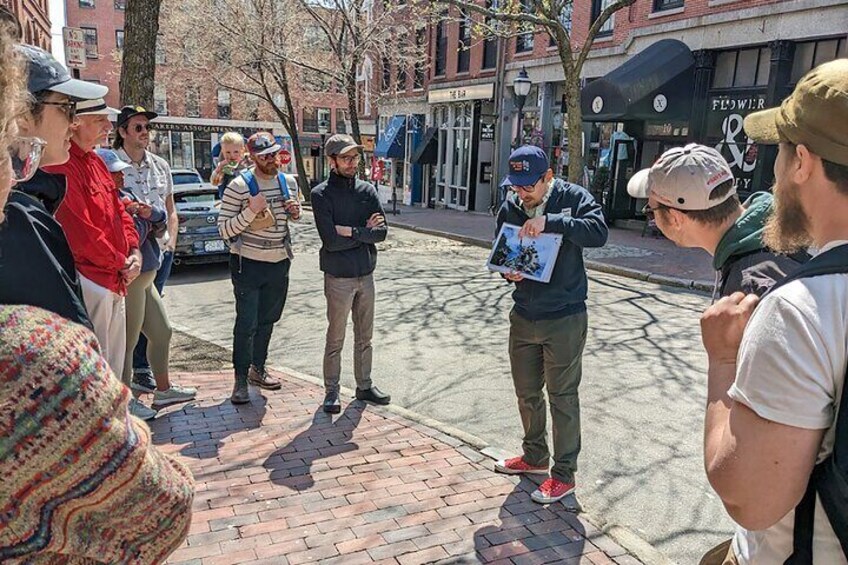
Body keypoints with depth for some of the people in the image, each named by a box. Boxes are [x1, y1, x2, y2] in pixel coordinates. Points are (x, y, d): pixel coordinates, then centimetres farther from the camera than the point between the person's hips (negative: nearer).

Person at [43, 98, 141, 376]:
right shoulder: (63, 166, -16)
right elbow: (82, 232, -20)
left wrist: (134, 251, 2)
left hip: (116, 280, 10)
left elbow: (118, 211, 18)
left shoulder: (95, 161, 15)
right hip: (91, 278, -10)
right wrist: (121, 264, -9)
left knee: (114, 365, 18)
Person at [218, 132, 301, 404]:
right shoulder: (239, 186, -14)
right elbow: (224, 230, -15)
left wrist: (296, 211, -2)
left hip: (279, 262, 6)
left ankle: (257, 369, 33)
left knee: (267, 320, 16)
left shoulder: (288, 183, 5)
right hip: (248, 264, -6)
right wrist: (250, 211, -28)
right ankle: (241, 379, 10)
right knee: (247, 323, -2)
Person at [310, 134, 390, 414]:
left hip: (366, 275, 5)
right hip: (338, 278, -5)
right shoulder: (321, 194, -10)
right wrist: (365, 232, -12)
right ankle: (331, 392, 18)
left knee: (365, 337, 15)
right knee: (336, 340, 5)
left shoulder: (367, 190, 3)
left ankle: (364, 386, 29)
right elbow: (331, 241, -20)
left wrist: (351, 231, -17)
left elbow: (382, 232, -6)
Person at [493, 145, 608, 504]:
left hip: (564, 318, -5)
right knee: (526, 392, 18)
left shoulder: (573, 198, -10)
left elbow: (599, 232, -27)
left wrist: (550, 222, -33)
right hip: (523, 316, 6)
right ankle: (534, 456, 39)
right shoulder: (510, 207, 2)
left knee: (563, 396, 4)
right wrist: (508, 272, -11)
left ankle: (564, 474, 19)